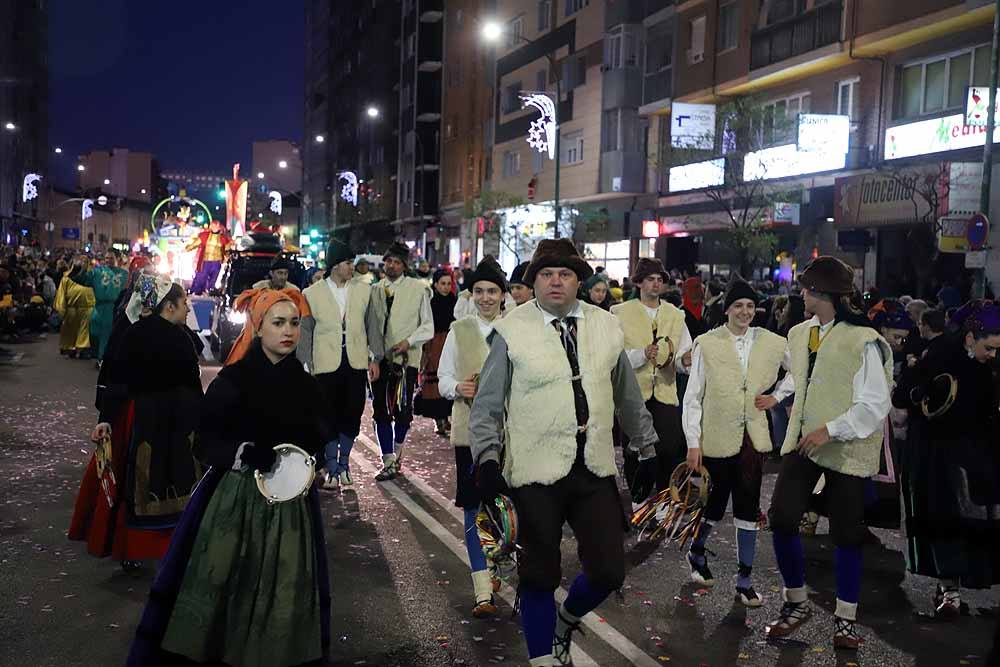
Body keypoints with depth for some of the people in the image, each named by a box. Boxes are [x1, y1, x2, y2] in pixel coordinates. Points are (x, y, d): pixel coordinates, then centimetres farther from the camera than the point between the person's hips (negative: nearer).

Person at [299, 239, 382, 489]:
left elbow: (372, 325, 10)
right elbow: (305, 332, 4)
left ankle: (344, 464, 23)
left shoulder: (363, 289, 6)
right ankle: (332, 468, 16)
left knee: (352, 416, 6)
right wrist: (306, 366, 1)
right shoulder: (312, 293, 0)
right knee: (330, 417, 3)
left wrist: (375, 358, 6)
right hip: (327, 365, -2)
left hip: (356, 363, 2)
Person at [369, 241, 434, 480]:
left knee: (402, 410, 4)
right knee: (381, 411, 2)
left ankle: (396, 453, 29)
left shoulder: (418, 289, -2)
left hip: (406, 358, -3)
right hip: (379, 358, 3)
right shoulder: (375, 290, 8)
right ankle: (388, 462, 10)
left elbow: (428, 326, 0)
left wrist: (408, 341, -15)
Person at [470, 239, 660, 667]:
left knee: (609, 571, 6)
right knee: (540, 574, 8)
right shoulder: (511, 331, -5)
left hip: (595, 469, 3)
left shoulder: (607, 327, 7)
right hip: (537, 471, -3)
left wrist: (648, 448, 23)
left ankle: (566, 621, 38)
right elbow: (487, 404, -1)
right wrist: (487, 457, -11)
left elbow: (628, 397, 17)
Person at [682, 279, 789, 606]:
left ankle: (744, 580, 16)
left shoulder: (772, 343, 1)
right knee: (714, 506, 10)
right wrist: (693, 442, -7)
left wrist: (776, 396, 4)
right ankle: (697, 552, 39)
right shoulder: (707, 343, -6)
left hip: (752, 438, 2)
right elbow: (693, 396, -5)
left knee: (748, 509, 5)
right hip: (716, 439, -2)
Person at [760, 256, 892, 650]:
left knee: (847, 533, 7)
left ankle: (845, 617, 25)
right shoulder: (799, 334, 6)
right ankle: (796, 602, 18)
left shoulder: (864, 341, -16)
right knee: (782, 518, -4)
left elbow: (875, 405, -16)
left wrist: (830, 430, -20)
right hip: (802, 441, 5)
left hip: (846, 449, -5)